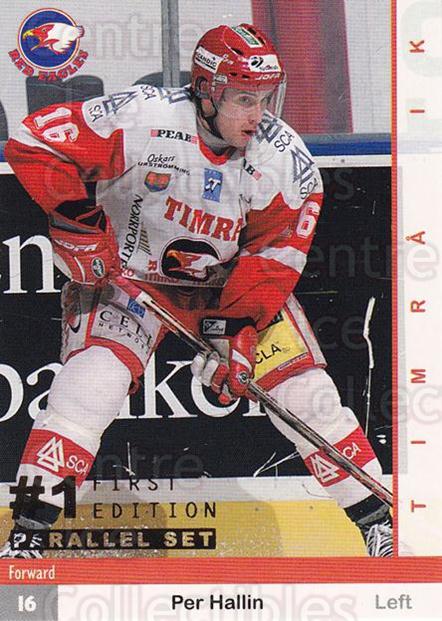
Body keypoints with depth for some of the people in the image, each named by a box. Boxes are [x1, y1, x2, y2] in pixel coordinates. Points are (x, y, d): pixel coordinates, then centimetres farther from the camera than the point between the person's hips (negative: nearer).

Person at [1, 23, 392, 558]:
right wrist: (74, 219, -27)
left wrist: (242, 331, -22)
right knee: (90, 386, -22)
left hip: (231, 280, 3)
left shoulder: (284, 159, -16)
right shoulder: (143, 117, -26)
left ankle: (376, 520, 10)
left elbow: (273, 254, -12)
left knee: (305, 391, -6)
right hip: (126, 275, -2)